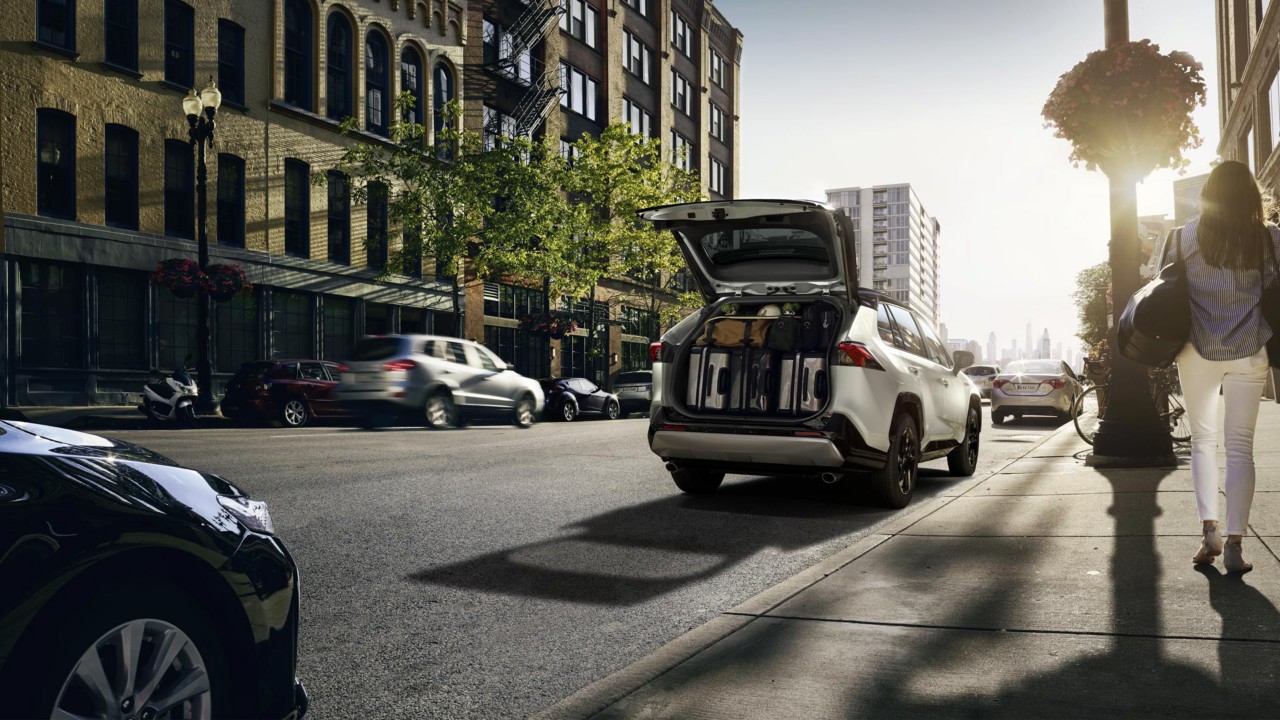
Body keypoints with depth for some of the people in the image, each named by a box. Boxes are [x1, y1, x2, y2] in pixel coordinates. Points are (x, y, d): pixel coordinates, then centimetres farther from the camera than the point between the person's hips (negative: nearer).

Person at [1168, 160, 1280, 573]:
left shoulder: (1184, 237, -2)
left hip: (1198, 351, 0)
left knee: (1203, 440, 11)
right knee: (1241, 446, 3)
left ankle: (1209, 527, -2)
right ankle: (1234, 542, -2)